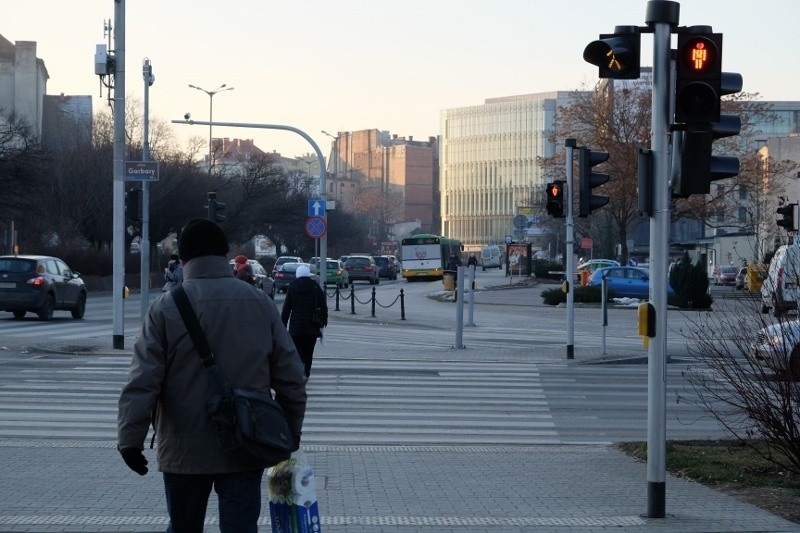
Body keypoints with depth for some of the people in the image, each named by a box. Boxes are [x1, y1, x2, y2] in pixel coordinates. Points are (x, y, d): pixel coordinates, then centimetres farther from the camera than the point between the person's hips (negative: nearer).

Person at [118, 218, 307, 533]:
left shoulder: (166, 309, -8)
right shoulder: (260, 304, 0)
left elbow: (142, 382, -13)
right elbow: (290, 377, 4)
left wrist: (130, 439, -8)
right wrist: (291, 431, 15)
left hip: (185, 451, -1)